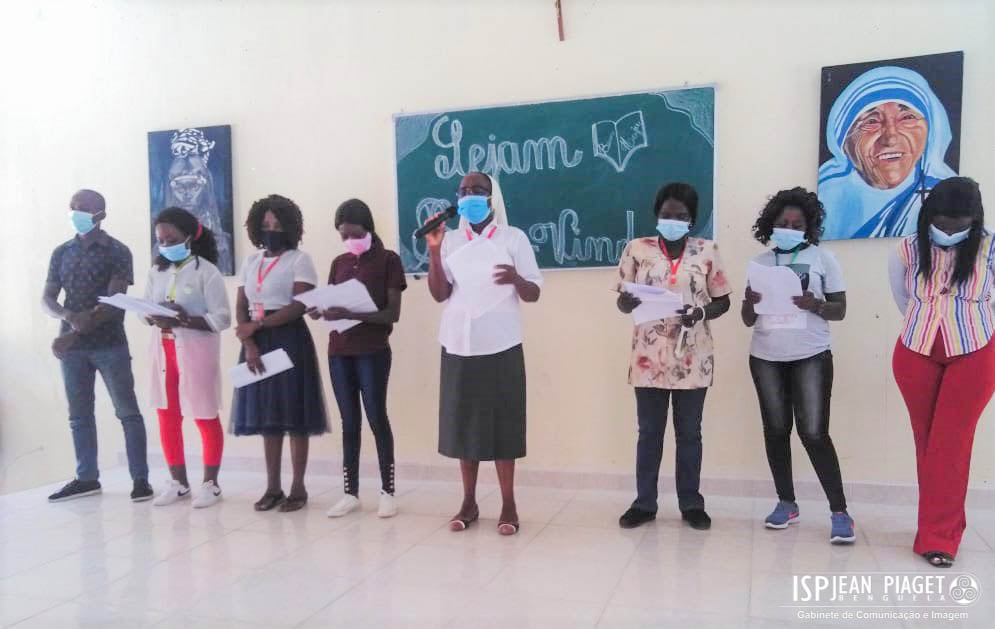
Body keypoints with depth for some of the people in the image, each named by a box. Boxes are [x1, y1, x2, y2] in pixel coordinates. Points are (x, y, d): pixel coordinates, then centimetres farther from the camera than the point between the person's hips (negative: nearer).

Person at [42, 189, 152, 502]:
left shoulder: (117, 251, -4)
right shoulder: (61, 253, 11)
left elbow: (114, 302, -13)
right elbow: (47, 299, 8)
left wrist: (74, 334, -20)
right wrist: (69, 316, -15)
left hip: (110, 345, -5)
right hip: (72, 346, 5)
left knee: (127, 412, -1)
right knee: (79, 415, 10)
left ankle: (140, 478, 4)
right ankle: (86, 477, 21)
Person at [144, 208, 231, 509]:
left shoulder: (206, 271, -8)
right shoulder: (156, 271, 8)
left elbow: (222, 319, -12)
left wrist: (184, 321, -22)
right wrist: (154, 318, -13)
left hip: (196, 350, -5)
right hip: (163, 349, 6)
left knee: (206, 417, 3)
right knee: (167, 418, 9)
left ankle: (210, 483, 15)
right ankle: (178, 482, 23)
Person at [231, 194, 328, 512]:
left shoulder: (299, 260, -3)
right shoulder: (250, 262, 14)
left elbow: (300, 306, -14)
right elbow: (241, 307, 8)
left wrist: (258, 325, -14)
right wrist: (248, 342, -8)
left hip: (290, 340, -5)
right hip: (257, 343, 5)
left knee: (294, 415, -2)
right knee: (266, 415, 8)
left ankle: (298, 488, 7)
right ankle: (273, 487, 17)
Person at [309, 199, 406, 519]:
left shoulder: (388, 260, -2)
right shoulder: (338, 263, 14)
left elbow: (393, 313, -10)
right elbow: (332, 303, 15)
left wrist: (353, 314, -23)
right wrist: (321, 312, -9)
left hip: (373, 351, -5)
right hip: (339, 351, 5)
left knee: (377, 417, -2)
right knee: (349, 421, 9)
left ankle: (387, 492, 9)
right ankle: (350, 493, 16)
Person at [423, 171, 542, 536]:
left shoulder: (514, 238, 0)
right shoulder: (450, 241, 8)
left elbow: (534, 295, -2)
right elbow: (439, 294, 1)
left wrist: (516, 279, -24)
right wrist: (434, 251, -11)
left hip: (501, 348, -3)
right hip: (459, 348, 3)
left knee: (504, 424, 2)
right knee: (464, 423, 8)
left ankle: (508, 506, 13)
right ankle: (469, 503, 20)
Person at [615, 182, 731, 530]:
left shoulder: (707, 251, 1)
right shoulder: (636, 249, 2)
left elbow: (723, 301, 5)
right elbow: (622, 301, 5)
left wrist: (701, 313, -15)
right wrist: (627, 302, -18)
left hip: (692, 359, 0)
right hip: (649, 358, 0)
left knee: (689, 433, 11)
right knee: (649, 432, 9)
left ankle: (691, 504, 23)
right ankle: (644, 503, 20)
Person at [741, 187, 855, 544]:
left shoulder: (823, 259, 2)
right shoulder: (760, 263, 9)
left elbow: (840, 310, 1)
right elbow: (748, 320, 9)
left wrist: (815, 305, -19)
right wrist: (749, 302, -13)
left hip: (811, 357, -3)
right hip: (766, 358, 3)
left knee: (814, 433, -9)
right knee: (776, 430, 8)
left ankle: (839, 511, 1)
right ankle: (786, 503, 20)